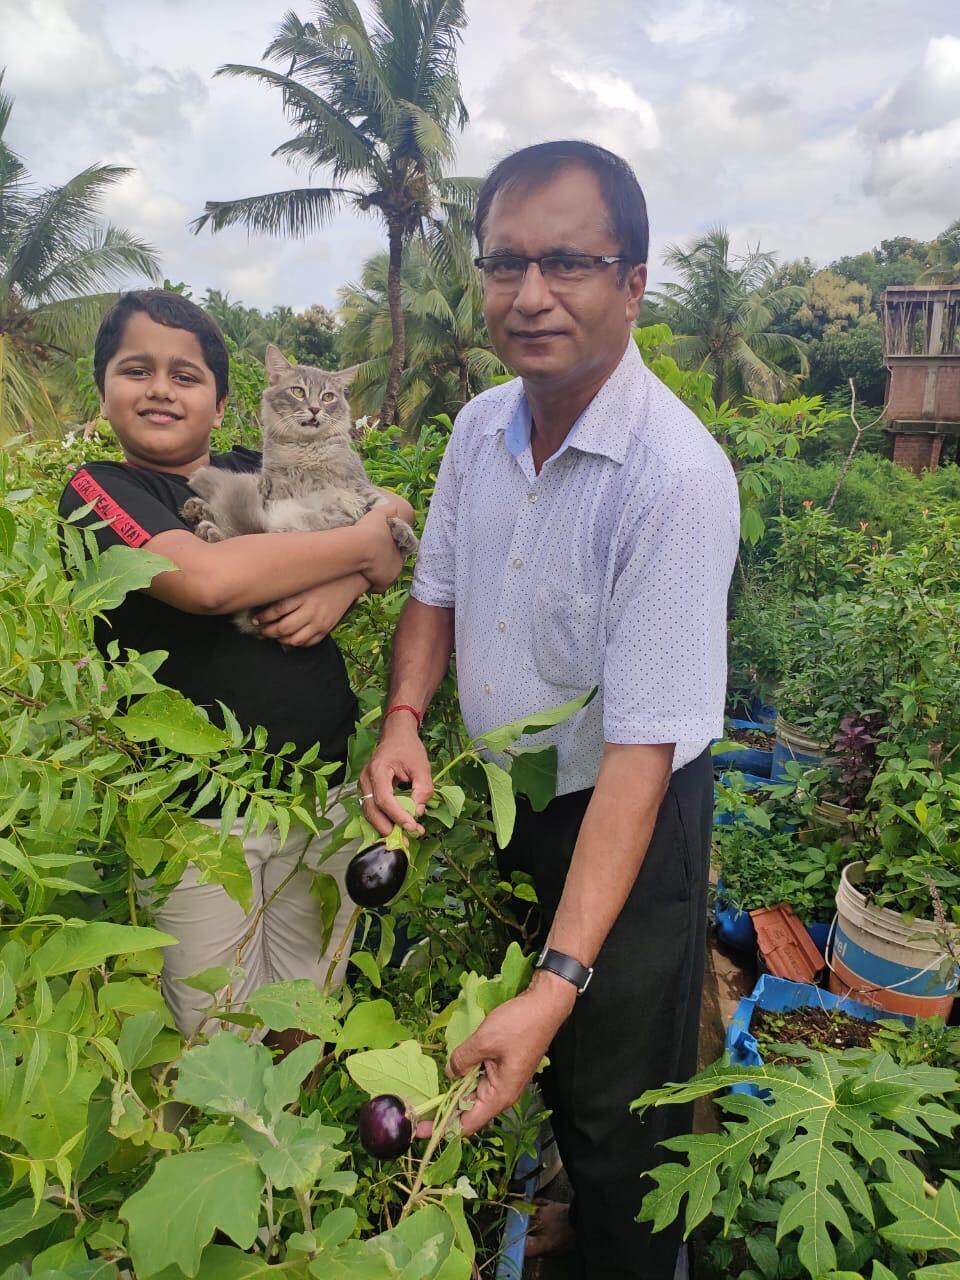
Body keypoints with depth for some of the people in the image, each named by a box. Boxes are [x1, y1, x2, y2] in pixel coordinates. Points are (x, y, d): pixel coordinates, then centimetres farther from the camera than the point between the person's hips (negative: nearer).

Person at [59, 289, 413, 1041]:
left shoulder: (261, 473, 8)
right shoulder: (98, 491, -4)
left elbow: (390, 553, 6)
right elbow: (206, 577, -24)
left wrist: (342, 589, -17)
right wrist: (360, 543, -14)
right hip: (195, 809, -3)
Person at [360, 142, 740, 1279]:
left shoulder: (678, 477, -29)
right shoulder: (479, 426, -6)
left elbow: (641, 751, -31)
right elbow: (436, 593, 5)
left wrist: (558, 983, -34)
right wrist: (403, 717, -15)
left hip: (626, 820, -6)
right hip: (502, 800, 7)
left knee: (615, 1101, 13)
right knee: (529, 1064, 27)